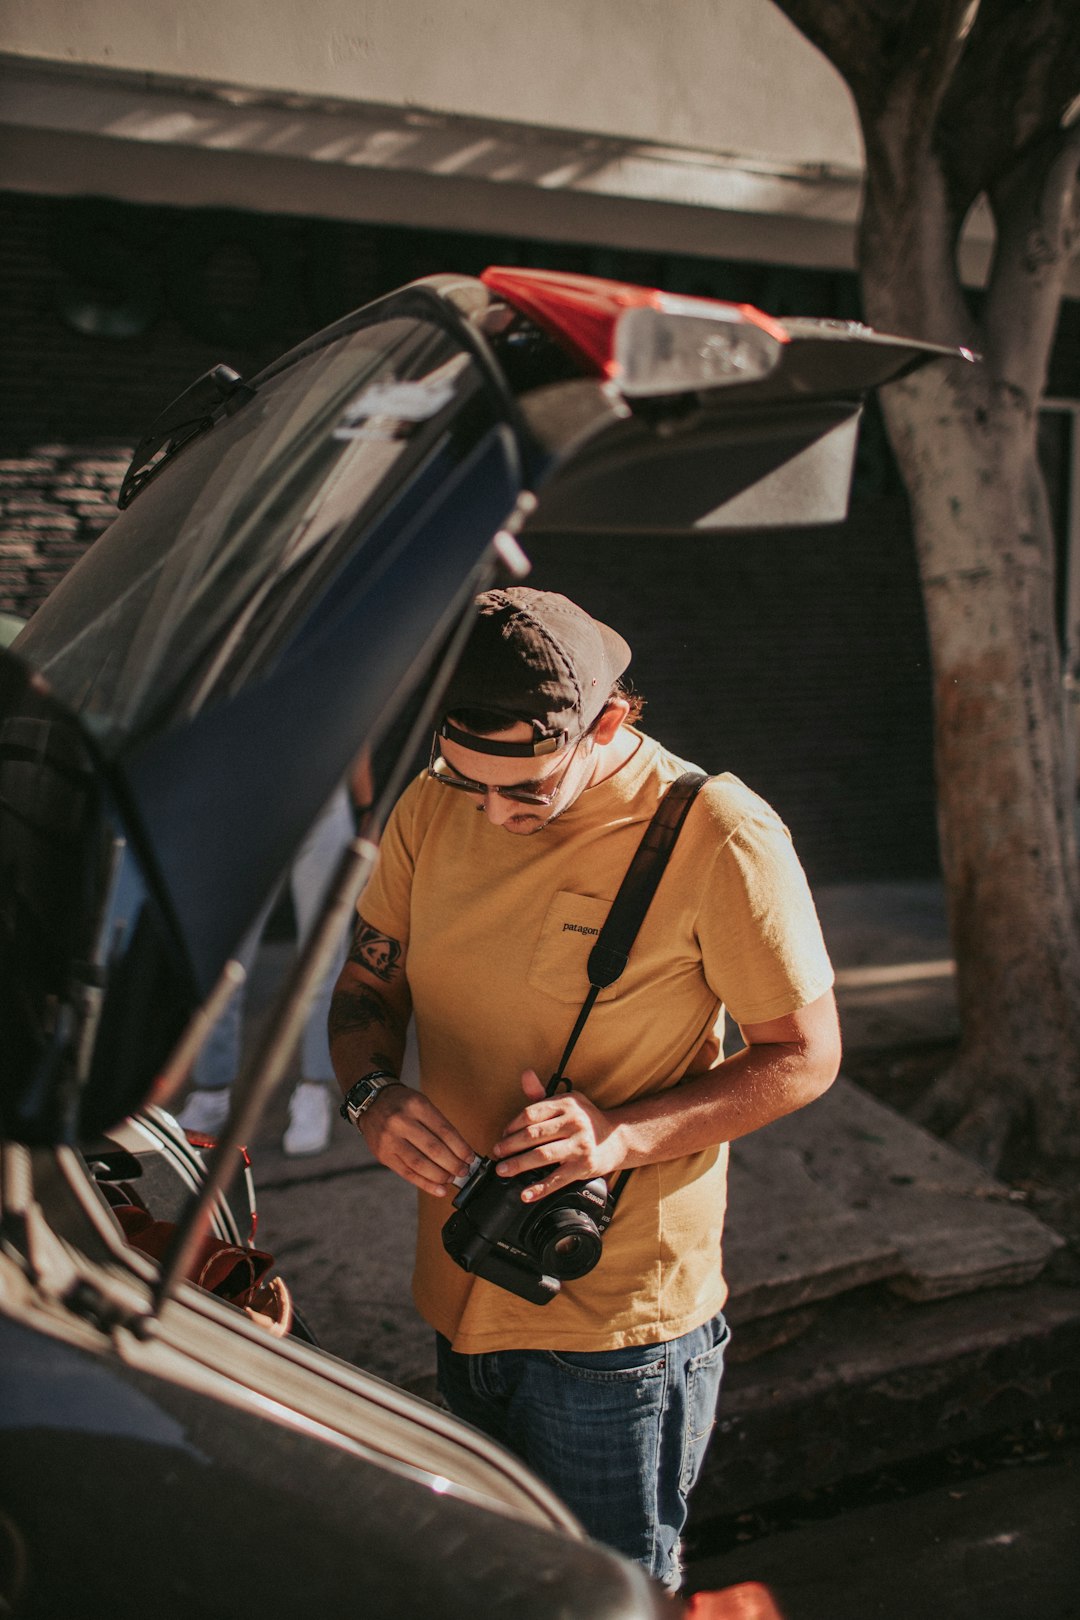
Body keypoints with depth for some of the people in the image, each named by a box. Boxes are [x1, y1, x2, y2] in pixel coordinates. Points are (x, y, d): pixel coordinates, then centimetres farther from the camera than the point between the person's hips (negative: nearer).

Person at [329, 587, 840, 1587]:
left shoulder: (718, 838, -19)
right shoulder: (431, 807, -3)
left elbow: (805, 1056, -12)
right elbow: (366, 987, 7)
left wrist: (624, 1132, -26)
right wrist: (372, 1095, -16)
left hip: (617, 1325, -5)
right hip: (459, 1297, 6)